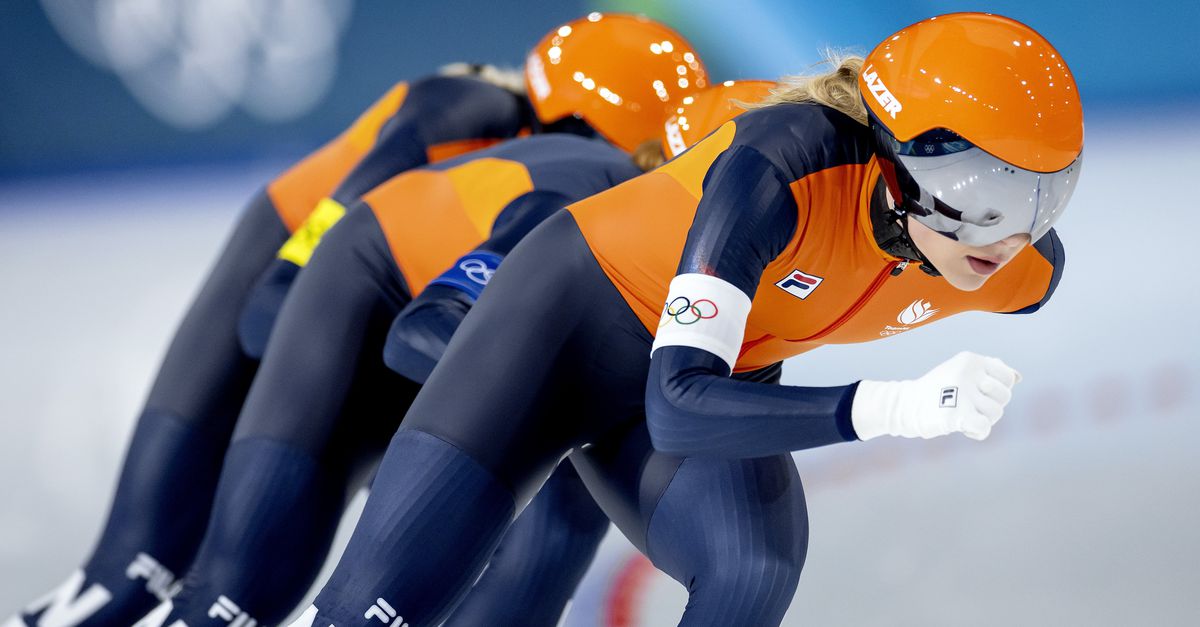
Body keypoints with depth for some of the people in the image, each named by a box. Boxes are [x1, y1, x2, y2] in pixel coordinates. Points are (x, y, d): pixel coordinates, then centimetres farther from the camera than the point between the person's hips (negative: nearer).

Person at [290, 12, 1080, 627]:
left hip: (720, 381, 5)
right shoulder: (784, 166, -35)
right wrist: (899, 406, -47)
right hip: (568, 317, -4)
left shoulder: (1026, 273, -17)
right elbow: (680, 407, -38)